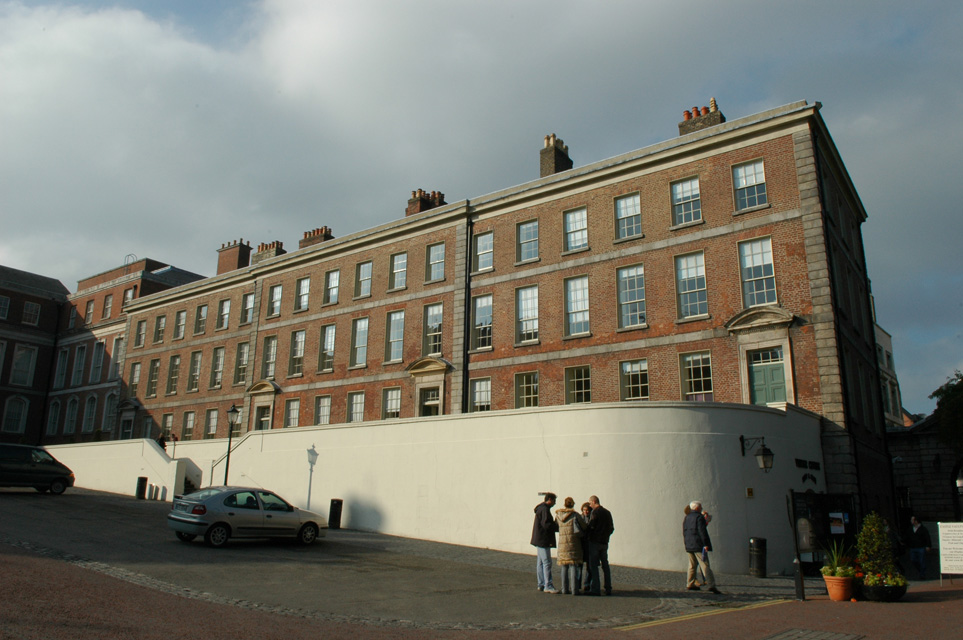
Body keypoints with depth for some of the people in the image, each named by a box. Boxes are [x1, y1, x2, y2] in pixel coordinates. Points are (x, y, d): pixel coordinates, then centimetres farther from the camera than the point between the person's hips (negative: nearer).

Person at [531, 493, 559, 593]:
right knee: (547, 562, -10)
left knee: (540, 563, 13)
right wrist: (559, 527, -16)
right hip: (543, 540, -11)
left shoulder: (541, 508, 18)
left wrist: (555, 524, 9)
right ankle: (548, 586, -10)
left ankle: (541, 584, 18)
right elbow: (546, 525, -23)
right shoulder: (544, 509, -15)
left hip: (540, 540, 11)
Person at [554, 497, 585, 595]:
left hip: (562, 543, 4)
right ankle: (574, 589, -3)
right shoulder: (575, 515, -6)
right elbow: (584, 527, 1)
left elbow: (555, 527, 16)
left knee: (564, 566, 10)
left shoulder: (558, 515, 6)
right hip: (573, 543, -4)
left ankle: (565, 588, 12)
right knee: (574, 565, -1)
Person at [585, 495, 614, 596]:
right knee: (605, 565, 12)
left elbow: (590, 526, -15)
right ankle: (608, 589, 13)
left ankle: (595, 589, -4)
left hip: (594, 541, -7)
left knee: (593, 566, -2)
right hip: (604, 542, 7)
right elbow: (611, 528, 14)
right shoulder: (607, 512, 11)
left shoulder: (595, 512, -11)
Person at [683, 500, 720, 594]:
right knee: (705, 565, -10)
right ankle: (711, 585, -16)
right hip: (698, 545, -8)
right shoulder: (699, 517, -9)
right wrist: (705, 544, -17)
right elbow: (702, 531, -17)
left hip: (689, 546, 8)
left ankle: (690, 584, 17)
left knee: (692, 565, 15)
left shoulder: (686, 518, 15)